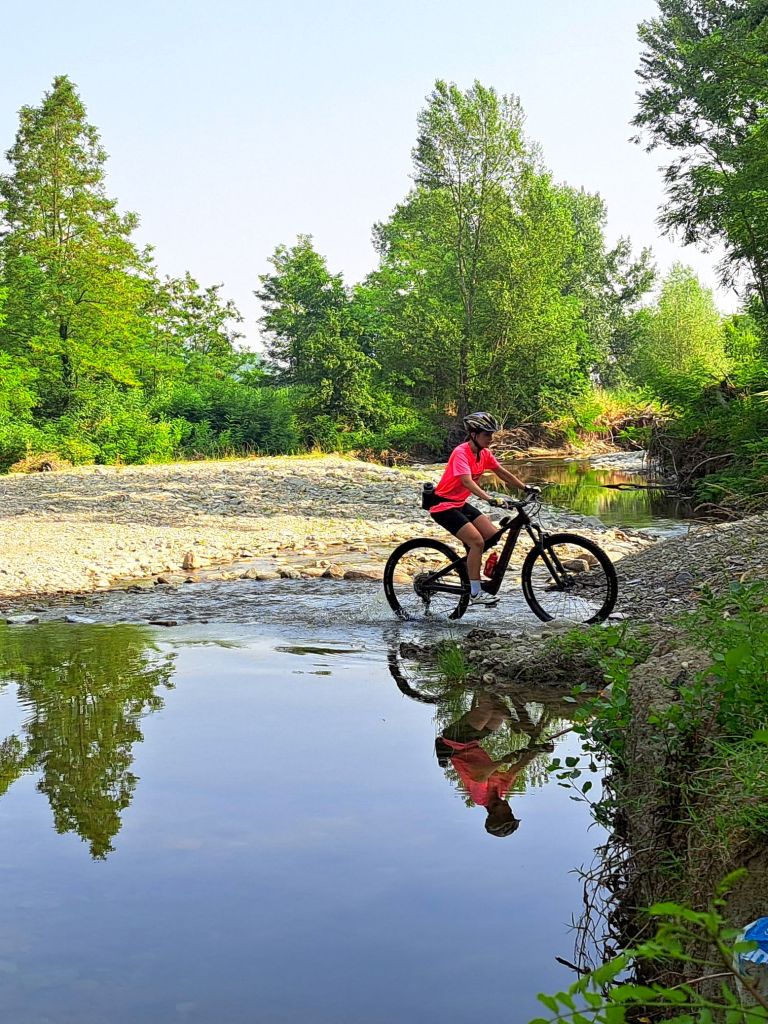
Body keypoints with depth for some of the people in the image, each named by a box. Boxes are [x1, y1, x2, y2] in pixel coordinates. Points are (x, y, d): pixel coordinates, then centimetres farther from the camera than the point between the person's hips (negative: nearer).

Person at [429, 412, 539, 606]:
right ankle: (475, 593, -12)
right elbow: (467, 481, -36)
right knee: (477, 541, -20)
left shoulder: (484, 453, 3)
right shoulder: (461, 453, -23)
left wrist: (526, 488, 2)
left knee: (494, 535, -2)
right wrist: (490, 499, -48)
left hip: (461, 504, 9)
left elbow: (503, 473, 11)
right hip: (443, 505, -9)